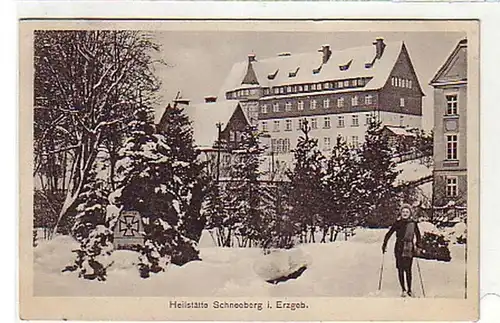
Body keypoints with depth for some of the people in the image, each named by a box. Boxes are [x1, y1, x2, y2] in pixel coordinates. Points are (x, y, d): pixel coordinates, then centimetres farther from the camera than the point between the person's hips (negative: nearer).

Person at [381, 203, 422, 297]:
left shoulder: (413, 223, 3)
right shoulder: (397, 223, 1)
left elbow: (418, 236, 12)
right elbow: (389, 234, 4)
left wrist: (418, 246, 3)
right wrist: (384, 245, 1)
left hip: (409, 248, 0)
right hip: (399, 248, 0)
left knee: (408, 269, -2)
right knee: (400, 269, 0)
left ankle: (409, 290, 11)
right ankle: (403, 290, 10)